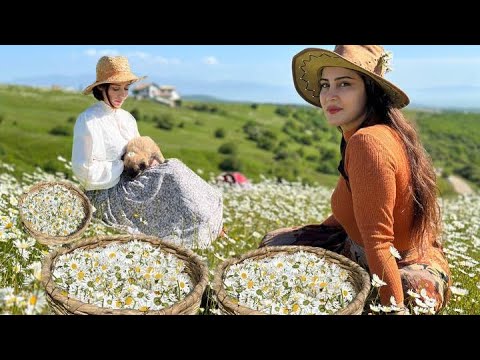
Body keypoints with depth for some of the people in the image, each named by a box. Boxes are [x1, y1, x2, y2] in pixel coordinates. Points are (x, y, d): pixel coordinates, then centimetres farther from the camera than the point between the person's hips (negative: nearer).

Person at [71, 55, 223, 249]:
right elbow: (83, 169, -14)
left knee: (173, 166, -16)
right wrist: (123, 166, -15)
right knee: (170, 175, -24)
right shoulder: (87, 120, -10)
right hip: (105, 194, -7)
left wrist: (148, 162, -6)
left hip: (129, 184, 7)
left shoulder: (127, 118, 12)